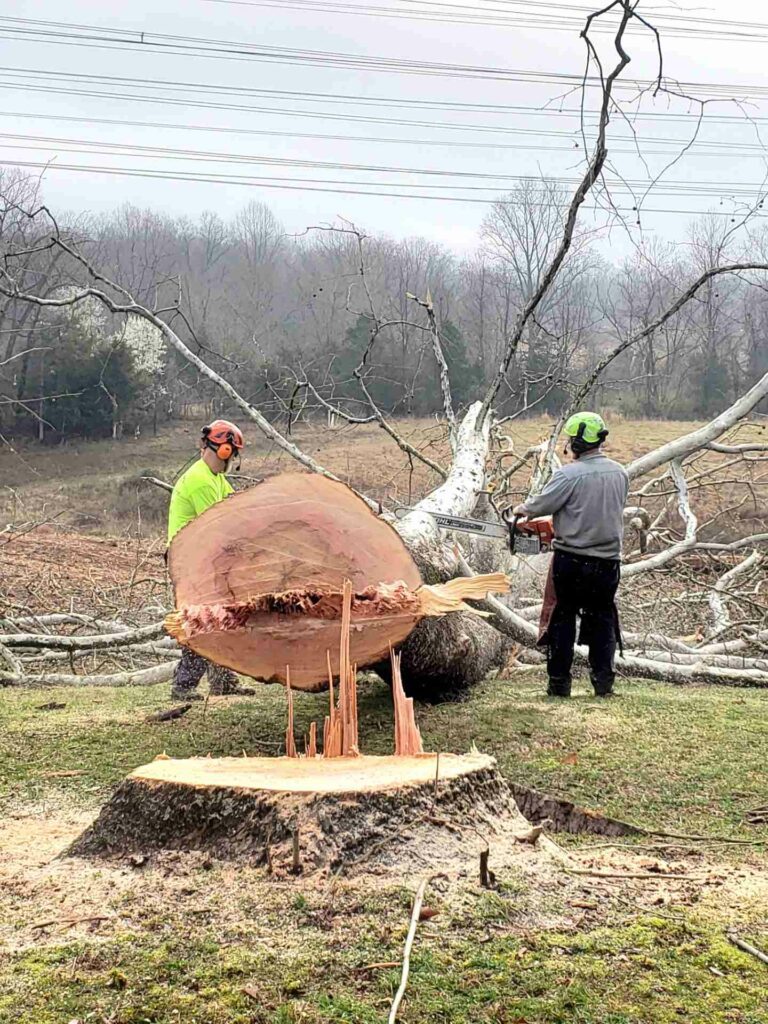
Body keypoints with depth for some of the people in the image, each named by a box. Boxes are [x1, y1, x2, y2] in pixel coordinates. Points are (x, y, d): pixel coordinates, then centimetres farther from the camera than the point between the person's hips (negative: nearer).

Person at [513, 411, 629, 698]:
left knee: (561, 619, 8)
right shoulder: (620, 473, 3)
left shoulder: (569, 475, -17)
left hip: (571, 560, -4)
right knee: (602, 620, 14)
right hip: (608, 560, 4)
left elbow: (541, 505, -13)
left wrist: (522, 508, 9)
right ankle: (603, 682, 12)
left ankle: (559, 682, 10)